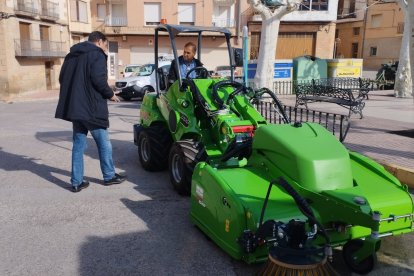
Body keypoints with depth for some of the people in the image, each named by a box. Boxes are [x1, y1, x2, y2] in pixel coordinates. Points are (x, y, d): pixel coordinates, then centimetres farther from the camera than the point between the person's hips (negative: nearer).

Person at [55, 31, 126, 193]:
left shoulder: (72, 55, 17)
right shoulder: (97, 54, -7)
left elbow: (62, 78, 18)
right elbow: (98, 79, -19)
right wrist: (110, 94, -4)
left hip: (74, 107, 7)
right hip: (91, 108, -7)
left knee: (78, 145, 11)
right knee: (104, 143, 7)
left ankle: (77, 182, 12)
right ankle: (109, 176, 19)